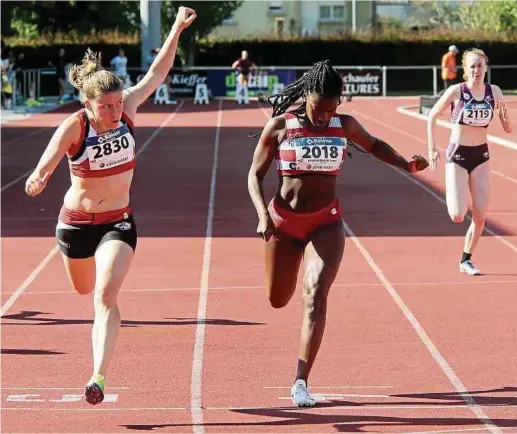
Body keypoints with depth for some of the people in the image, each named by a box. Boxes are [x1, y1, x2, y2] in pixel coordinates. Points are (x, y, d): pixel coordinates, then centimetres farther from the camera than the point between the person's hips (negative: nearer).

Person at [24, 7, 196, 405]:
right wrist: (38, 179, -58)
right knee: (84, 290, 24)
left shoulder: (126, 110, -11)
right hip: (76, 221, 0)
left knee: (106, 294, -18)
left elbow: (156, 75, -1)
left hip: (118, 221, 0)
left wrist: (177, 30, -5)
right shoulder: (74, 127, -21)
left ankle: (99, 376, -22)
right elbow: (48, 161, -35)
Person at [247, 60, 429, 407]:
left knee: (316, 295, -17)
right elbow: (255, 175, -3)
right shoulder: (280, 126, -8)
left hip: (326, 223, 0)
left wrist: (406, 164, 3)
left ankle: (301, 383, -20)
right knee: (278, 300, 14)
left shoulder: (345, 125, 0)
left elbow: (374, 145, 20)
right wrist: (263, 215, -18)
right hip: (284, 221, 0)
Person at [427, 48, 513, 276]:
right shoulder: (456, 91, -13)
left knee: (480, 216, 1)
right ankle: (451, 195, 24)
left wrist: (504, 116, -21)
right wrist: (432, 149, -7)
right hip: (457, 155, -4)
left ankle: (466, 260, 19)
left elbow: (508, 129, 2)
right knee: (458, 216, -12)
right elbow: (432, 116, -1)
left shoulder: (494, 92, -3)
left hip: (481, 156, 4)